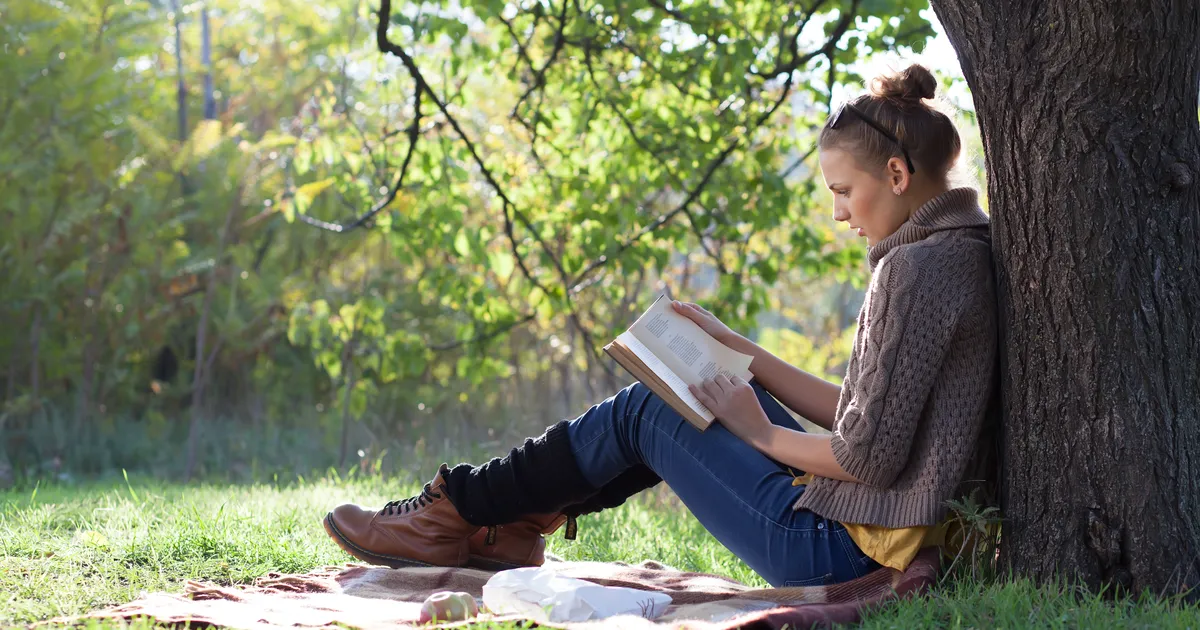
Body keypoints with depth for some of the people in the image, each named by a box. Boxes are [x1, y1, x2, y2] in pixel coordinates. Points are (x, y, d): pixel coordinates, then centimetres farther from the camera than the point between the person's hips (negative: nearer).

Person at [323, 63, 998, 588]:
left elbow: (868, 455, -23)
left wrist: (762, 434, -7)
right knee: (687, 400, 18)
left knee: (642, 414, 2)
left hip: (834, 549, -9)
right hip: (862, 536, 9)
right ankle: (515, 526, 24)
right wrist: (736, 347, 14)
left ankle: (456, 513, 16)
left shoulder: (917, 267, -20)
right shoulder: (961, 251, 11)